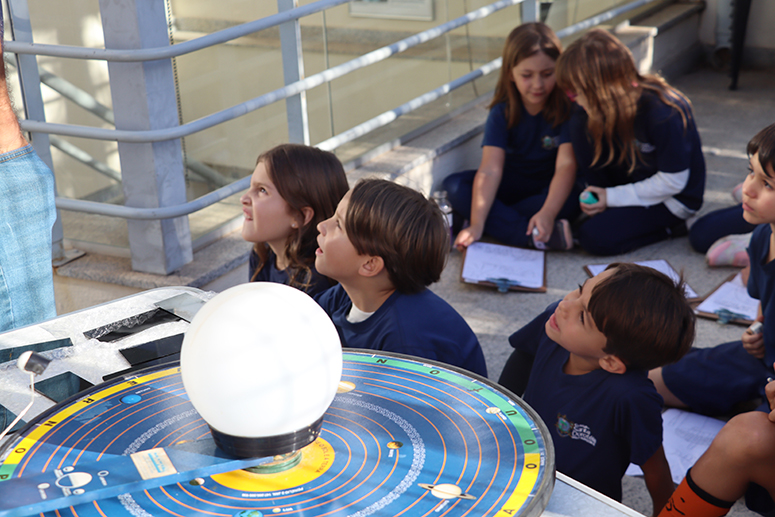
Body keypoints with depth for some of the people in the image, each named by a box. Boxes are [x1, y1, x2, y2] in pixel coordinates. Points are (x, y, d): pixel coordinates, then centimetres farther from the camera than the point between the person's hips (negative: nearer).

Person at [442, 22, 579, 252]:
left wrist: (547, 213, -46)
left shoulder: (568, 107, -18)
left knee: (571, 200, -37)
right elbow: (490, 170, -24)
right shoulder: (502, 112, -12)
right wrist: (476, 225, -37)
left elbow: (566, 165, -28)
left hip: (554, 188, -3)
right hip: (513, 185, 3)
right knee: (454, 185, -21)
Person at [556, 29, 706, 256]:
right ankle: (600, 206, -3)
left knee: (594, 237, -24)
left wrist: (611, 197, -21)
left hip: (673, 199, -7)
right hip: (633, 181, 7)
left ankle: (666, 227, -1)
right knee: (580, 123, -11)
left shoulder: (664, 113, -32)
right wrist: (600, 198, -8)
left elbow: (673, 182, -24)